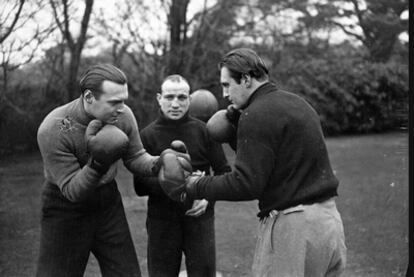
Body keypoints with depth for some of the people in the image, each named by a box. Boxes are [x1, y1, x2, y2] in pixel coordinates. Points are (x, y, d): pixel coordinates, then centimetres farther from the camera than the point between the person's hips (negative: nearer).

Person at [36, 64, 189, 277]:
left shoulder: (123, 115, -14)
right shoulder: (52, 130, -26)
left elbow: (135, 158, -1)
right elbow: (71, 190, -23)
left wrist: (157, 164, -22)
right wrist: (98, 164, -40)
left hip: (108, 201, 4)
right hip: (65, 206, -4)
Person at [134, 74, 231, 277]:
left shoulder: (203, 130, 2)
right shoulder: (147, 135, 1)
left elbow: (224, 173, 6)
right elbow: (139, 187, -2)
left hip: (199, 218, 0)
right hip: (162, 222, 0)